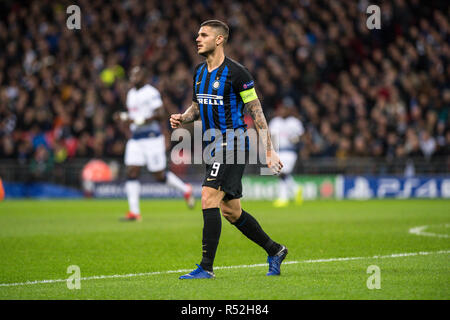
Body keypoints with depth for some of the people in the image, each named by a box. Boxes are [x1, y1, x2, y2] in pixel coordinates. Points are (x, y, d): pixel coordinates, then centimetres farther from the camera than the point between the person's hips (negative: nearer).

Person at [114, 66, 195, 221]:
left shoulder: (151, 93, -12)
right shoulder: (131, 94, 15)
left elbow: (160, 115, -19)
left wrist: (138, 121, -24)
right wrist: (123, 116, 5)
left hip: (152, 138, -8)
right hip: (135, 140, 8)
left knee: (160, 176, 0)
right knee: (131, 173, -4)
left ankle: (186, 190, 25)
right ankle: (134, 211, -5)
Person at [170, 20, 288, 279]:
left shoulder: (235, 72, -12)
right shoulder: (200, 72, 11)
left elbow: (256, 112, -10)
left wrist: (269, 151, -12)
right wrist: (182, 118, 2)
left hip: (233, 144, -8)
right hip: (214, 147, 8)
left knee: (209, 199, -17)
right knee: (231, 211, 12)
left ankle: (206, 267, -14)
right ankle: (274, 251, 29)